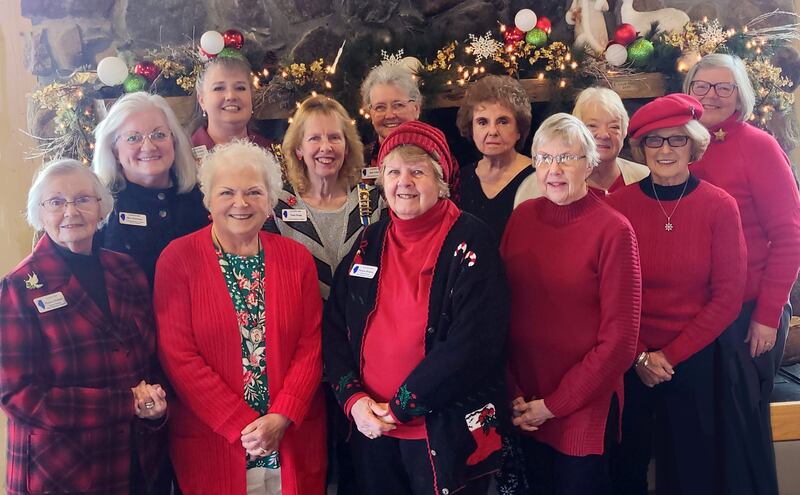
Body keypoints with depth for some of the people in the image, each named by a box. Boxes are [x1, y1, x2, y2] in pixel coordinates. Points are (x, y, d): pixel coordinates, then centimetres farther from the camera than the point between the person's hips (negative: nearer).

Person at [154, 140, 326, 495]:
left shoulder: (297, 258, 3)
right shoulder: (177, 259, -5)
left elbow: (310, 346, 1)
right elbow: (178, 356, -9)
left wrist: (281, 418, -11)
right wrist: (242, 425, -13)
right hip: (211, 444, -2)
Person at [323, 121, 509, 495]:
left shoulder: (470, 241, -9)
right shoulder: (368, 243, 7)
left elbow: (474, 343, -17)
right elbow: (334, 328, 7)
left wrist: (402, 406, -15)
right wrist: (353, 398, -8)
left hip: (447, 433, -4)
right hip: (371, 429, 5)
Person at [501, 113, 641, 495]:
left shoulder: (614, 230, -13)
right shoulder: (522, 217, 0)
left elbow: (620, 339, -13)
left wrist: (554, 404, -11)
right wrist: (512, 392, -4)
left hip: (585, 411, -4)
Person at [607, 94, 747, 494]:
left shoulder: (720, 207, -8)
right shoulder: (619, 204, -6)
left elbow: (728, 297, -7)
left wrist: (671, 354, -10)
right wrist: (639, 355, -8)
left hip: (693, 360, -1)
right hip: (627, 361, 1)